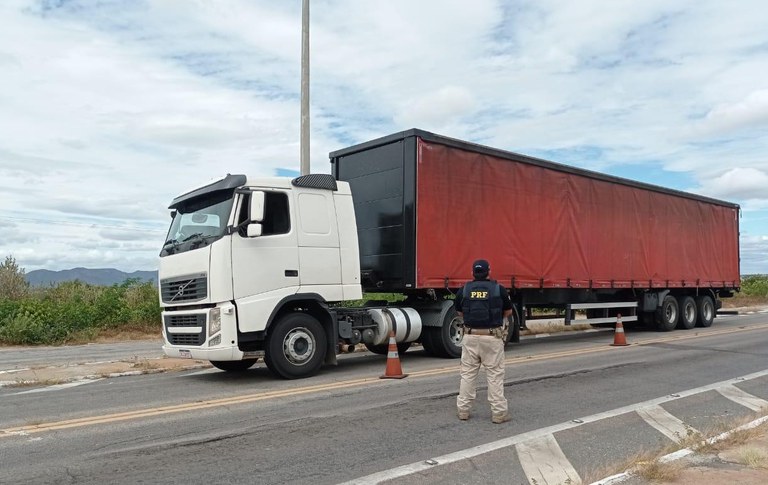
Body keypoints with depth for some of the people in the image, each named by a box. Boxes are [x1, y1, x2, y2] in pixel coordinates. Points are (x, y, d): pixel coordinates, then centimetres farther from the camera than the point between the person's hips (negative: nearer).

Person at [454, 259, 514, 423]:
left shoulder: (464, 290, 0)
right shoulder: (499, 289, -3)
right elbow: (508, 312, 12)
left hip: (470, 336, 2)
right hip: (492, 337, -2)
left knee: (467, 374, 11)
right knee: (495, 375, 6)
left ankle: (463, 410, 17)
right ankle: (498, 412, 9)